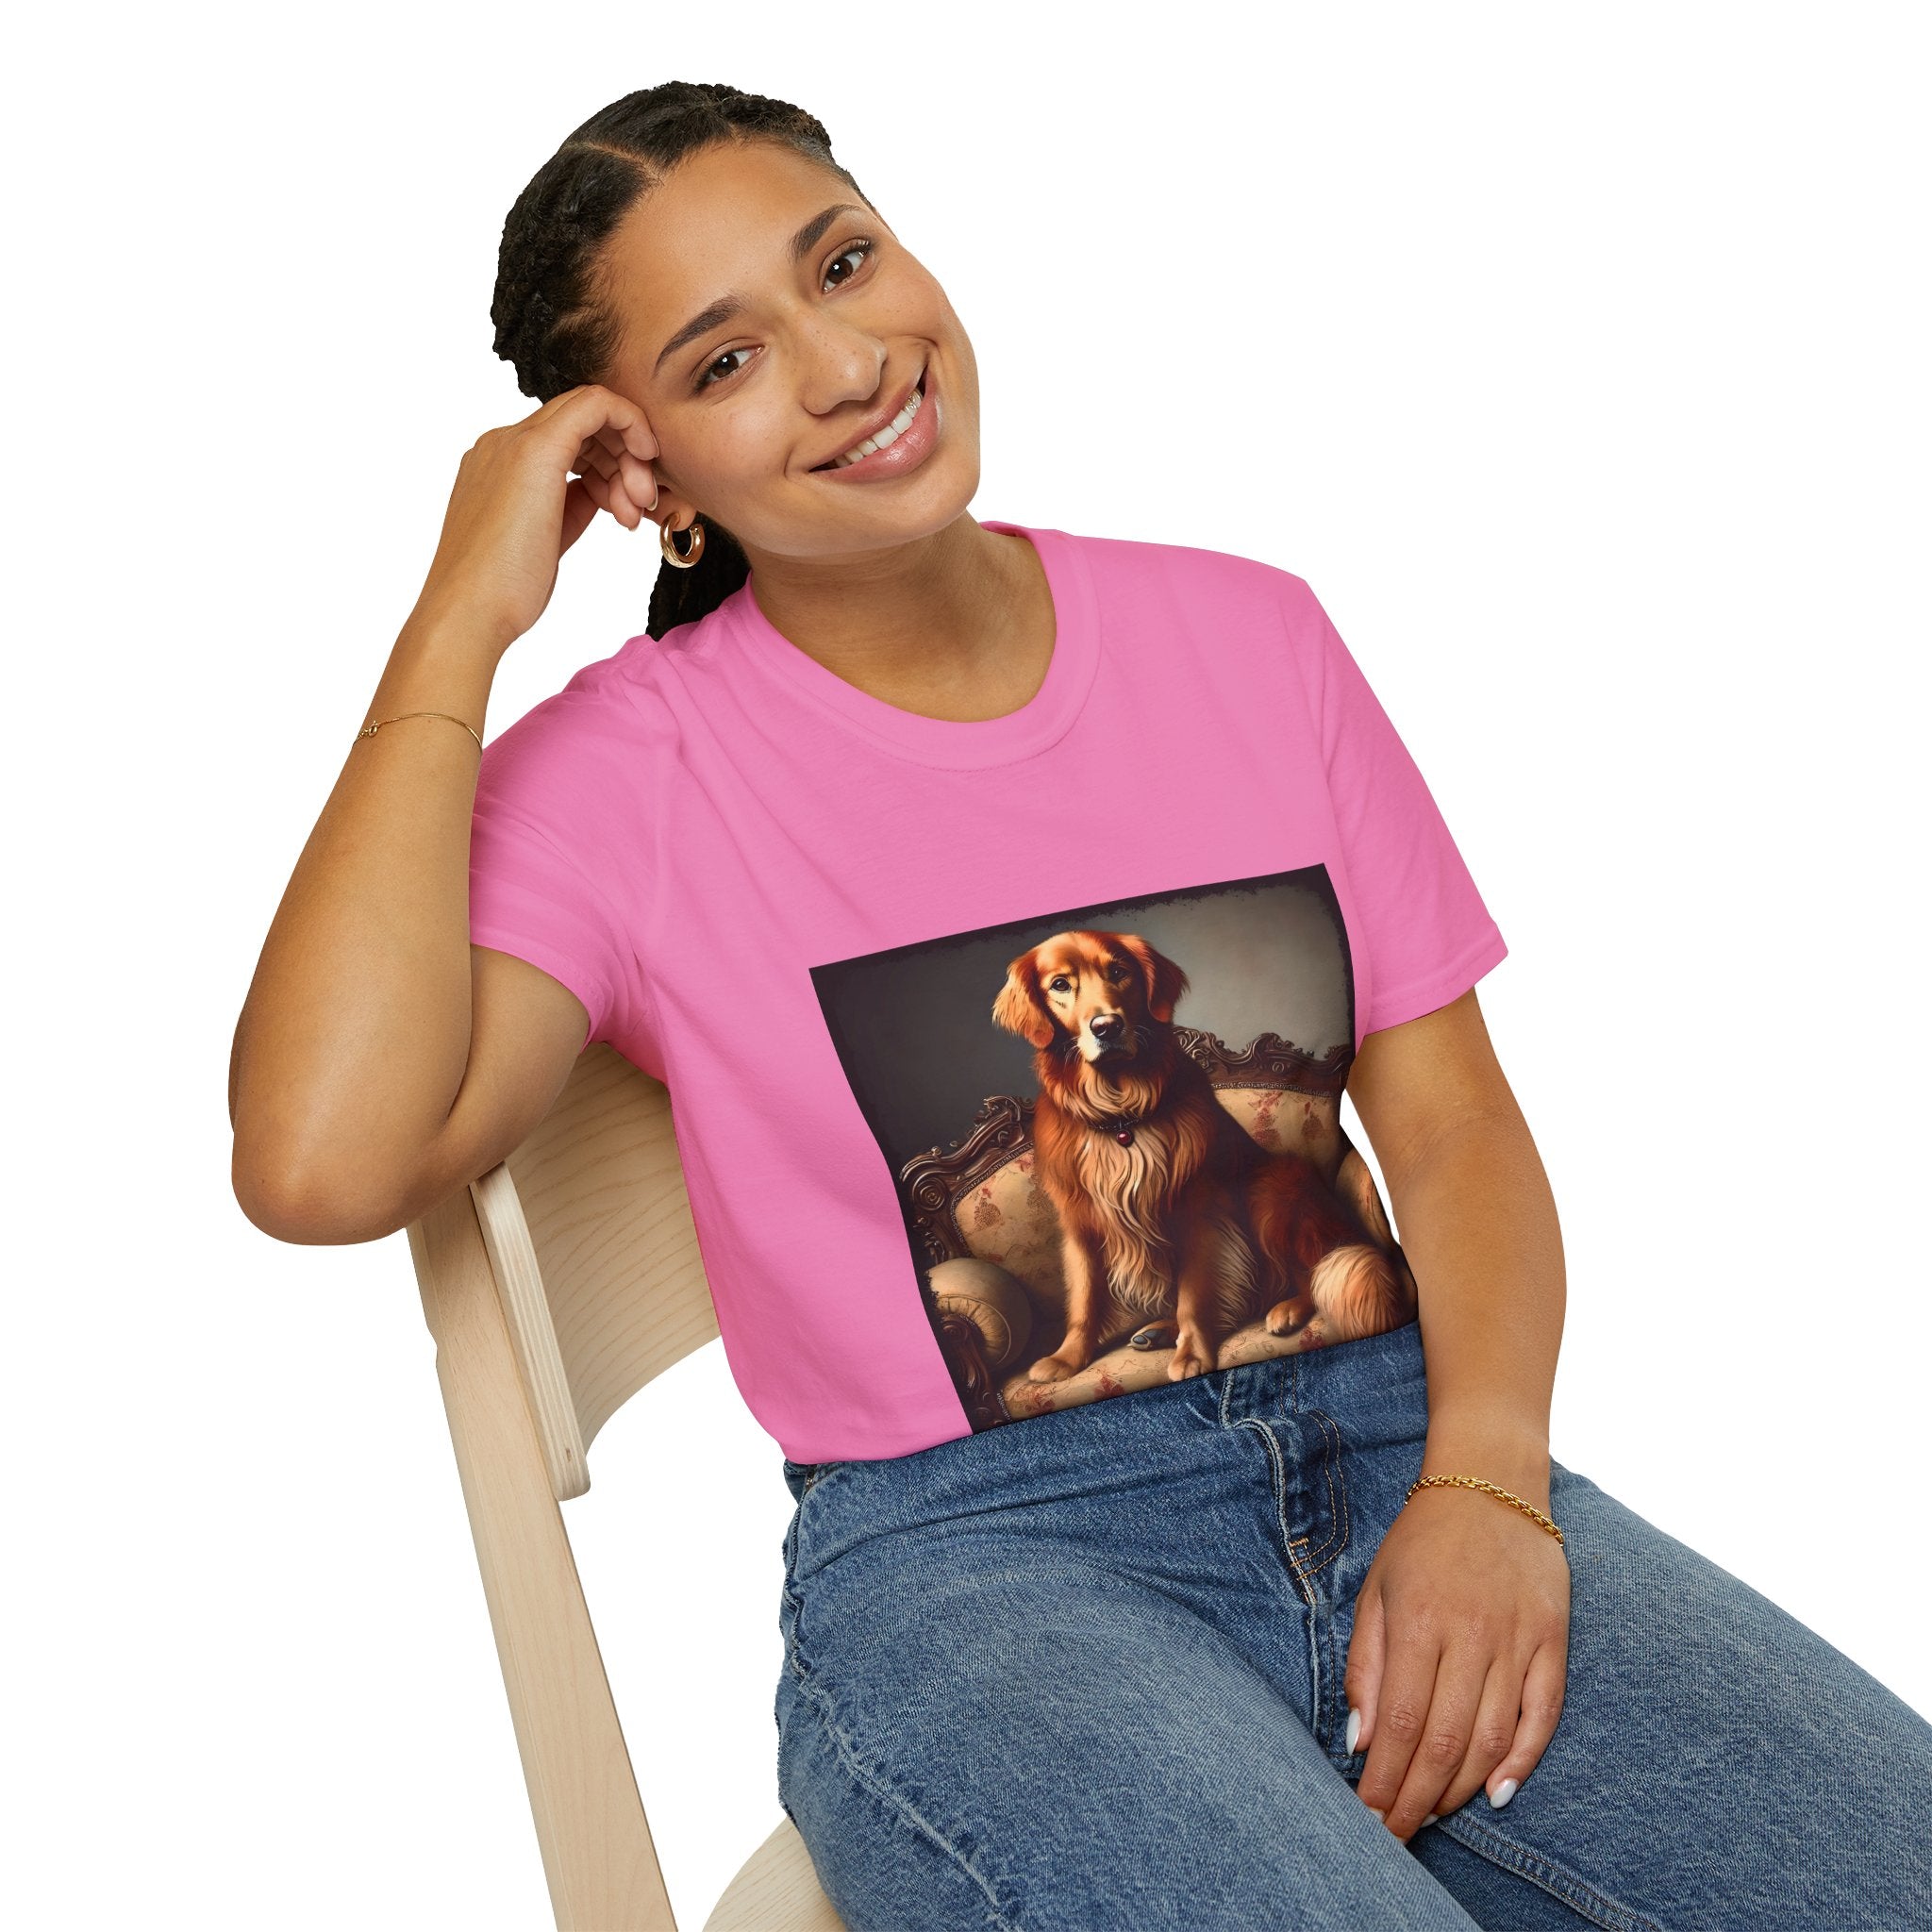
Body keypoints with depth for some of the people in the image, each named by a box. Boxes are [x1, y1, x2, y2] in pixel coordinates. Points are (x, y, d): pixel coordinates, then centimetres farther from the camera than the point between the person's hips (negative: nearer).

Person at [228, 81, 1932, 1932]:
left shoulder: (1244, 633, 9)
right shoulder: (623, 773, -2)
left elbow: (1451, 1114, 8)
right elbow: (322, 1162, -20)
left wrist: (1484, 1482, -11)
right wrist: (459, 624, -12)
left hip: (1398, 1453, 4)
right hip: (967, 1563, -3)